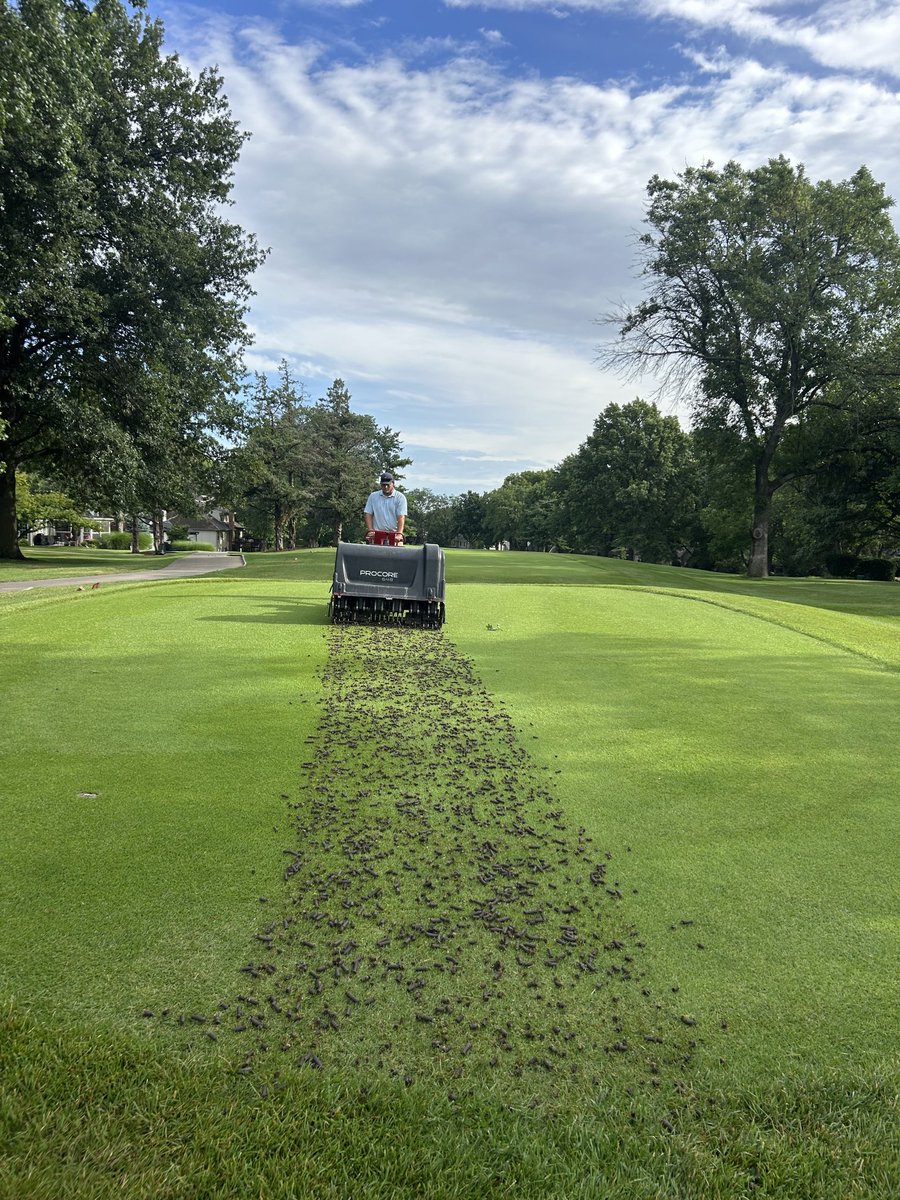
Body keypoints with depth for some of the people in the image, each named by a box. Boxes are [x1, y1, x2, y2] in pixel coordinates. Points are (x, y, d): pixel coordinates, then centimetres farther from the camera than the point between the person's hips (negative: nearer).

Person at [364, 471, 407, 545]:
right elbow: (368, 514, 10)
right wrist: (370, 530, -4)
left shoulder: (400, 497, 3)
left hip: (394, 535, -2)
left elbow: (401, 517, -7)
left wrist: (399, 533, -19)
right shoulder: (373, 496, 12)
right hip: (377, 535, 2)